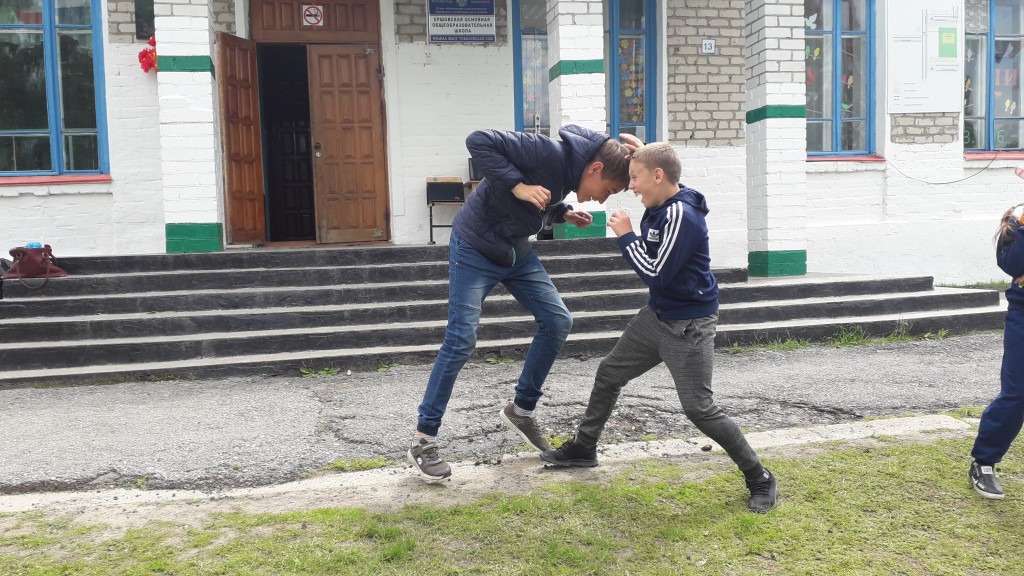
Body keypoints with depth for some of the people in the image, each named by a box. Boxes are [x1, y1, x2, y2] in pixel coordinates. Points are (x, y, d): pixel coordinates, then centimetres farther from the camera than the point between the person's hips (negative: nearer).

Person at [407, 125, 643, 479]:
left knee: (558, 321, 3)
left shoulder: (572, 168, 0)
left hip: (517, 252, 9)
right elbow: (479, 141, -29)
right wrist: (517, 185, -33)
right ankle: (423, 440, 4)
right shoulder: (549, 153, -26)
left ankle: (522, 409, 20)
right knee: (461, 341, -10)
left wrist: (564, 214, -3)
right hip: (475, 249, -8)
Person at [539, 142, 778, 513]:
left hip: (688, 326, -9)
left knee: (699, 408, -7)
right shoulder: (658, 209, 2)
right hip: (657, 315, 9)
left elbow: (657, 274, -25)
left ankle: (759, 479, 11)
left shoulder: (682, 215, -23)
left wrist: (625, 236, -15)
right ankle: (583, 448, 32)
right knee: (609, 374, 15)